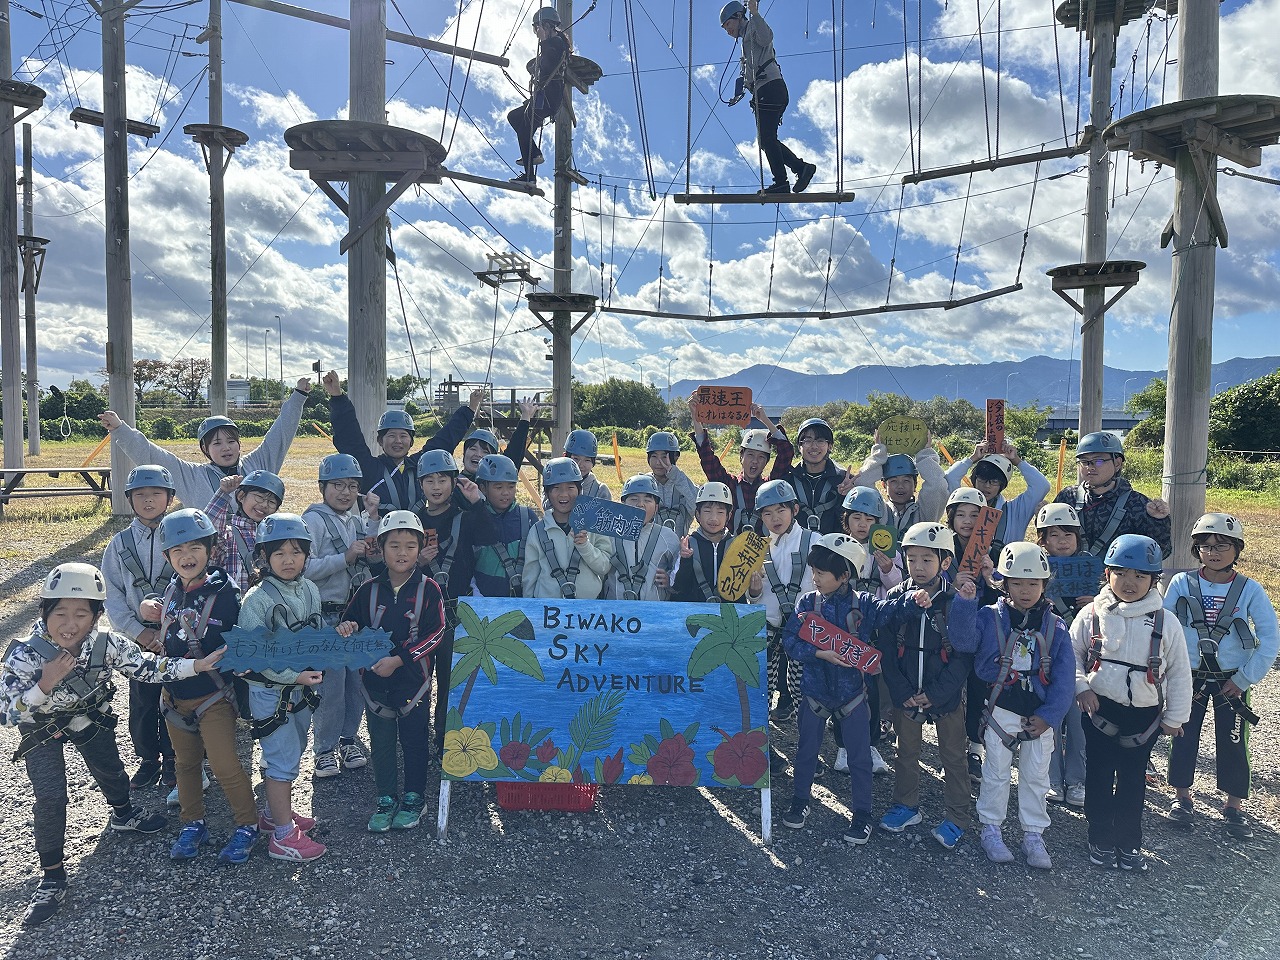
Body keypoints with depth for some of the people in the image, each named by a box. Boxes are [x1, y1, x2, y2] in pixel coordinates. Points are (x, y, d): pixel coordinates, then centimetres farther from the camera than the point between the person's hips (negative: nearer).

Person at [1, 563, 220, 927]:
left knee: (110, 770, 20)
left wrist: (197, 665, -35)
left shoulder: (107, 644, -30)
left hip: (90, 717, 3)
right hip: (42, 728, -3)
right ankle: (52, 877, 7)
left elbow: (146, 668, -23)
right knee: (50, 798, -11)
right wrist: (44, 685, -47)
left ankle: (123, 815, 52)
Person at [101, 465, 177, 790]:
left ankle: (172, 758, 23)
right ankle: (148, 758, 25)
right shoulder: (120, 543, 3)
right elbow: (112, 595, 2)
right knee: (142, 700, 7)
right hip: (138, 636, 2)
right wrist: (138, 631, -7)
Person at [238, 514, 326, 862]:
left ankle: (275, 813, 38)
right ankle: (283, 836, 8)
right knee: (282, 758, -3)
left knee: (292, 754, 19)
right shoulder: (257, 599, -18)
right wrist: (294, 676, -23)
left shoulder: (310, 590, 2)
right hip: (270, 692, -7)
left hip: (301, 687, 7)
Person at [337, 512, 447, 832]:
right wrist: (346, 630, -13)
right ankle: (387, 798, 27)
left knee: (414, 740, 10)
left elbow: (435, 633, -12)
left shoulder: (428, 589, -9)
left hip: (414, 678, -3)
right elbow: (351, 622, 12)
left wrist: (399, 659, -18)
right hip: (375, 679, 3)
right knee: (381, 742, 12)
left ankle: (414, 798, 26)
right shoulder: (369, 589, 1)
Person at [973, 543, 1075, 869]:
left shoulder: (1055, 626, -2)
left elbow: (1064, 677, -4)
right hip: (1001, 710, -2)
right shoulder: (989, 617, -8)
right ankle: (991, 830, 25)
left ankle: (1033, 835, 29)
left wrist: (1048, 716, -10)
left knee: (1036, 776, 14)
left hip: (1040, 715, 2)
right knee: (997, 772, 10)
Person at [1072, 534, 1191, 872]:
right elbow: (1072, 654, 4)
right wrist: (1081, 686, -10)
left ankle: (1129, 845, 27)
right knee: (1099, 775, 8)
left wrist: (1174, 717, 4)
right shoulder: (1092, 615, -5)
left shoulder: (1166, 622, -5)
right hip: (1100, 708, 0)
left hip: (1145, 714, 0)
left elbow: (1179, 673, 2)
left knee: (1133, 778, 11)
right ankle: (1101, 841, 24)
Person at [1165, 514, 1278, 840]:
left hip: (1232, 679, 0)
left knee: (1233, 741, 6)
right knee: (1184, 736, 6)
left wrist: (1245, 678, -8)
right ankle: (1182, 797, 24)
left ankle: (1233, 806, 22)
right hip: (1189, 677, 0)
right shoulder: (1181, 583, -7)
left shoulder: (1250, 590, -8)